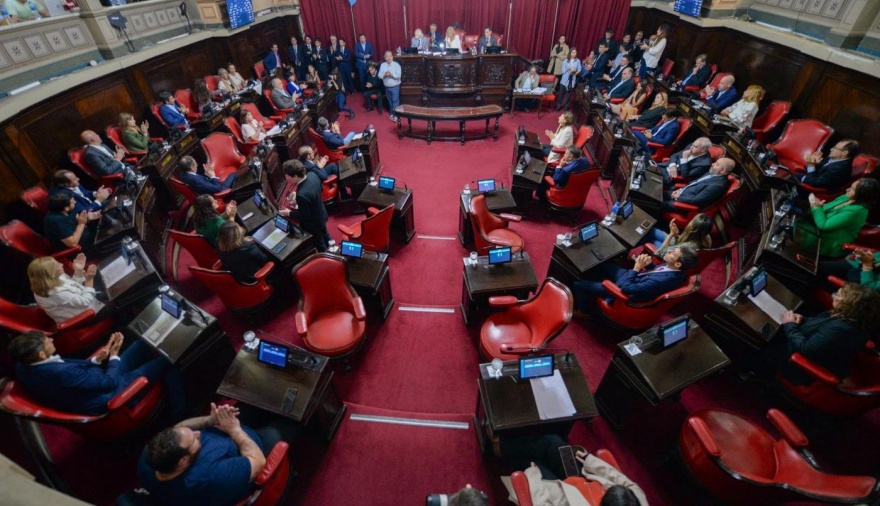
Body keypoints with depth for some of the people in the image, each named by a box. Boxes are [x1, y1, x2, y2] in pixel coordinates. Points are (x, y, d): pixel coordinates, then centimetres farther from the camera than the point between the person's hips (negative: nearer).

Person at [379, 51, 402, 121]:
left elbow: (398, 76, -18)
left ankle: (396, 115, 1)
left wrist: (391, 74, -33)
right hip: (387, 87, 4)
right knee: (390, 101, 15)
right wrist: (384, 74, -26)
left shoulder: (396, 64, -10)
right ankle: (392, 113, 28)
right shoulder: (382, 65, 1)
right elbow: (379, 75, -6)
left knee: (395, 101, -6)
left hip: (395, 87, -4)